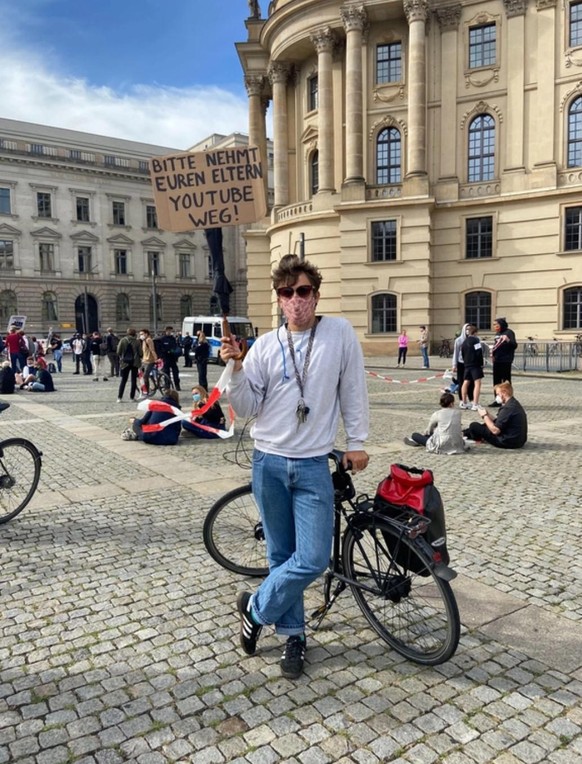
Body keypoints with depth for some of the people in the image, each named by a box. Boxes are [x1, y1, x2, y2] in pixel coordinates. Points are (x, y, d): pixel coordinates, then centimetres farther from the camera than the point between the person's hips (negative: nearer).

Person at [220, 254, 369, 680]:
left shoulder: (340, 333, -2)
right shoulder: (265, 346, 0)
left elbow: (353, 391, 3)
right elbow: (247, 409, -1)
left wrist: (357, 443, 3)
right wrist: (236, 368, -15)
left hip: (313, 466, -1)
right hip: (269, 463, 1)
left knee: (312, 560, -5)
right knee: (282, 556, 12)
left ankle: (256, 610, 20)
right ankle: (293, 634, 31)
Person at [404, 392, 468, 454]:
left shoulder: (437, 414, -5)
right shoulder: (458, 413, 2)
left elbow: (429, 430, 11)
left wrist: (426, 433, 32)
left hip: (442, 447, -5)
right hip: (457, 446, 5)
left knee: (415, 435, 9)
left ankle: (417, 441, 42)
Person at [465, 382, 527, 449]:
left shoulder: (508, 408, -22)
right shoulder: (515, 404, 10)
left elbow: (495, 430, -23)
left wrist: (485, 416, -9)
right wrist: (488, 415, 5)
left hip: (508, 442, -10)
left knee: (474, 426, -4)